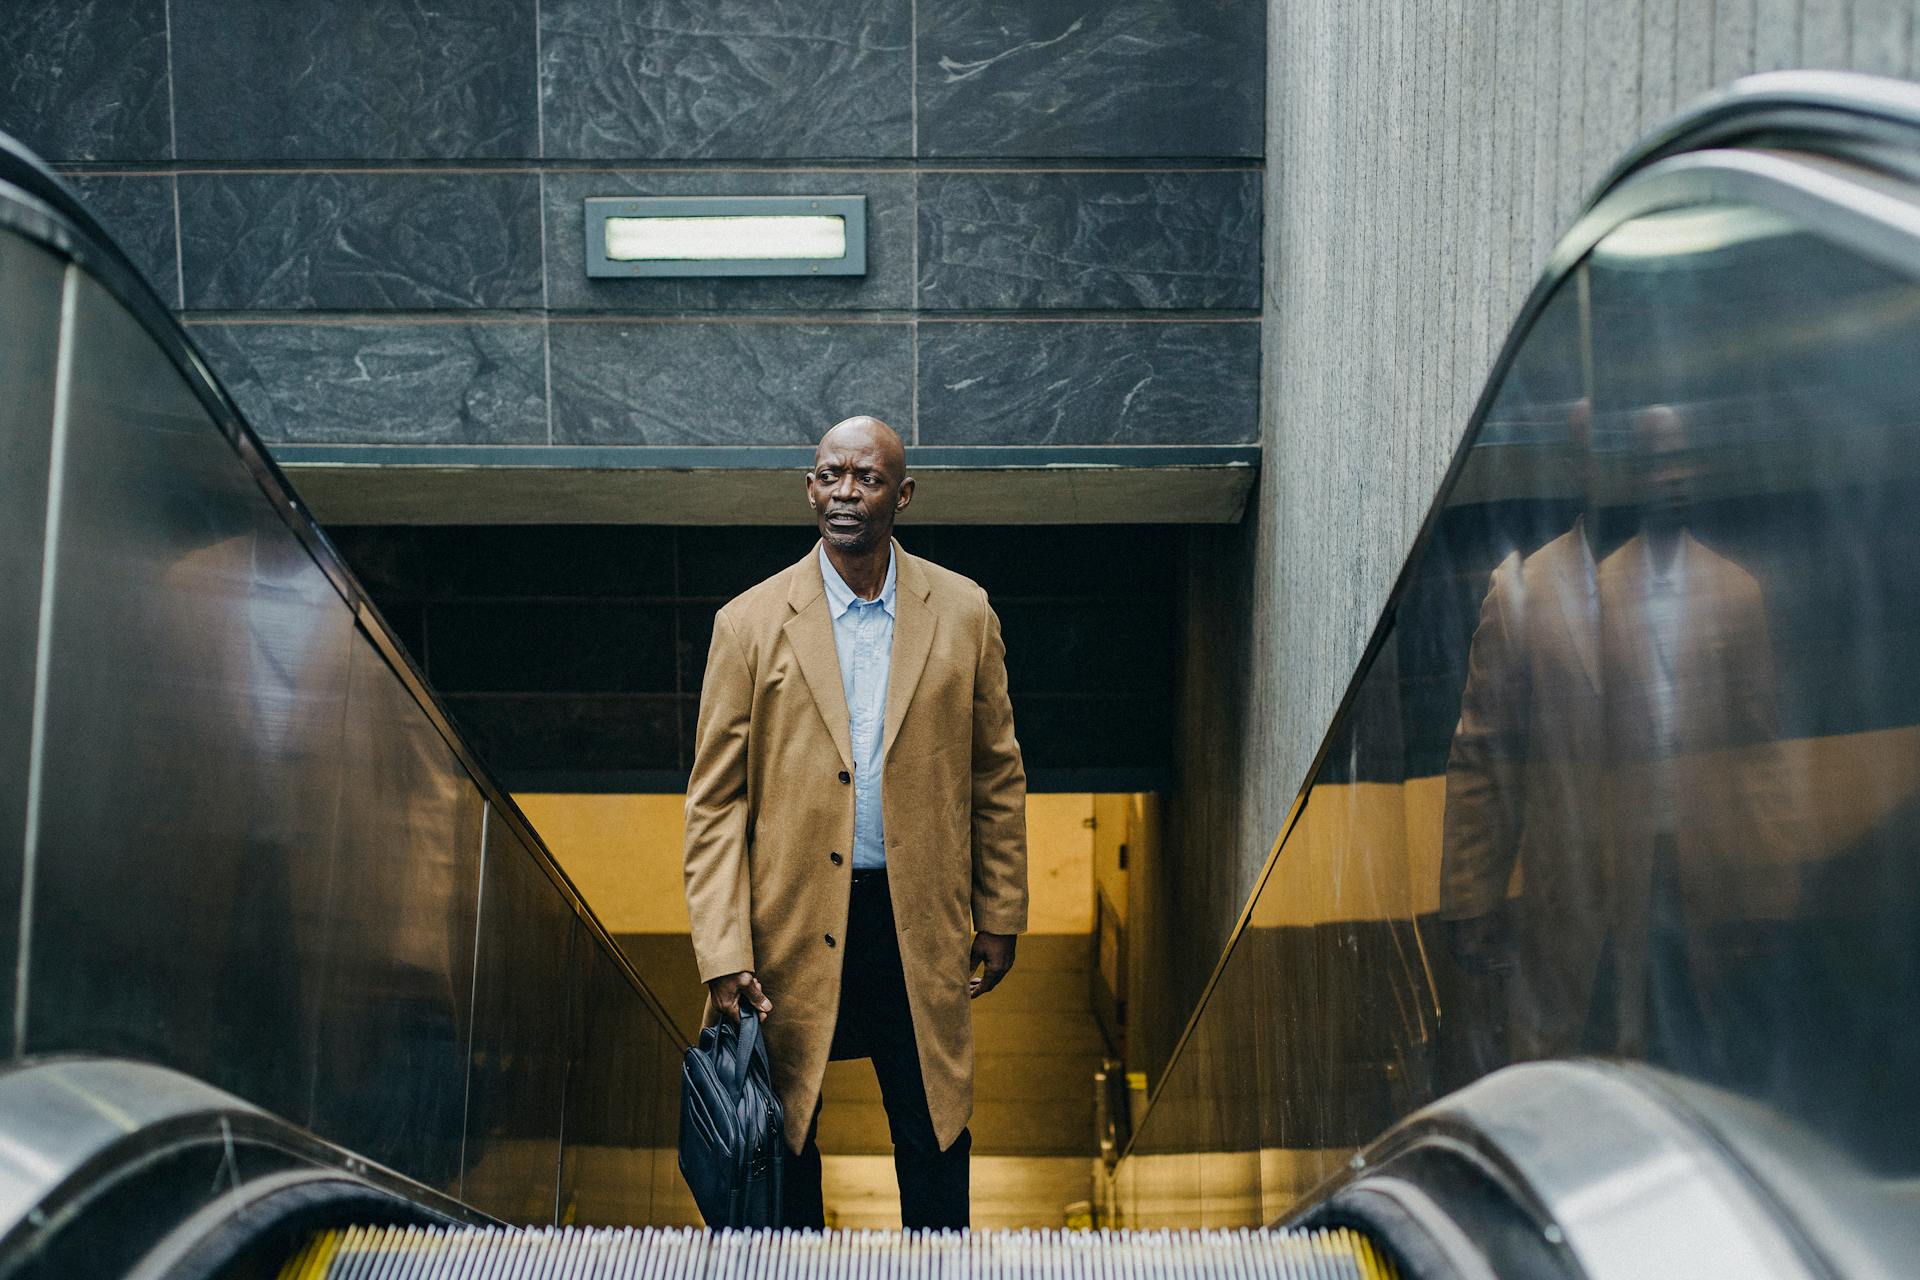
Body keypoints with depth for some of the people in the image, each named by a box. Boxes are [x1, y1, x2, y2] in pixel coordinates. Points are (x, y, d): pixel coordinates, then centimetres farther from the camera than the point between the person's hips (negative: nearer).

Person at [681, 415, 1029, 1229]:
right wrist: (722, 956, -10)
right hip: (794, 926, 0)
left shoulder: (963, 613, 1)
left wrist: (999, 916, 7)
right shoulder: (750, 624, -3)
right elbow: (715, 802, -3)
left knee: (935, 1144, 11)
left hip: (920, 923, 1)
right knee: (783, 1142, 12)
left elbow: (998, 775, 8)